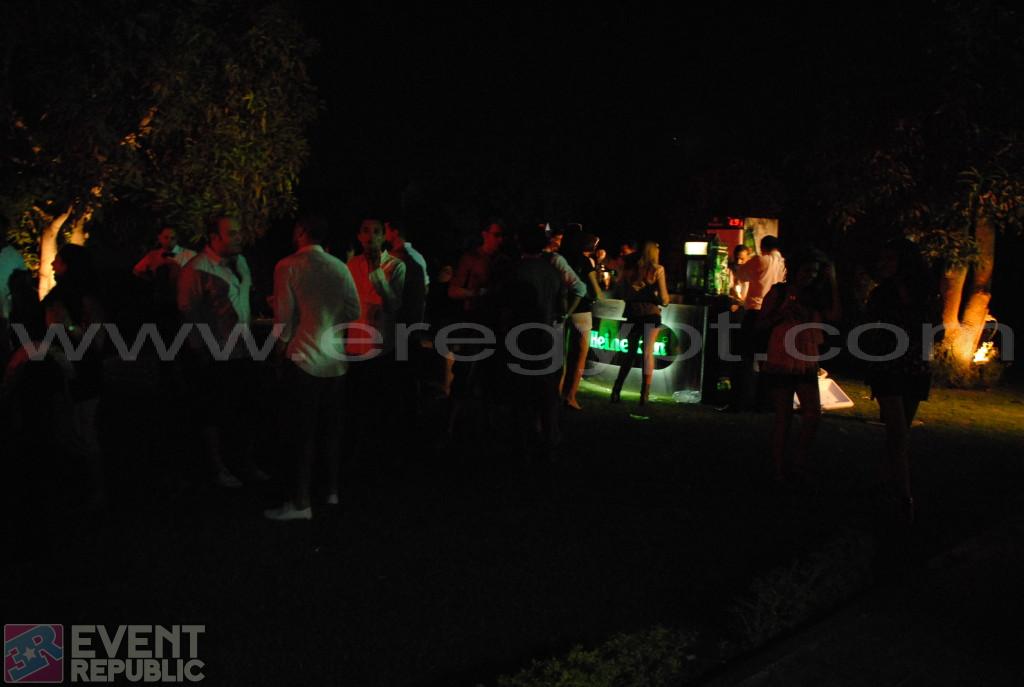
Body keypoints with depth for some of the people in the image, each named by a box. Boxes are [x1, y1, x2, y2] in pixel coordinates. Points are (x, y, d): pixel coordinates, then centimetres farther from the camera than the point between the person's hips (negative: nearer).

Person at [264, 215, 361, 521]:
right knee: (330, 427, 15)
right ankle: (332, 491, 25)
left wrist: (283, 341, 10)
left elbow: (284, 316, -9)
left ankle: (301, 503, 6)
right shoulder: (340, 267, 2)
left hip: (304, 358, -4)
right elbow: (354, 312, 4)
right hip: (335, 360, 4)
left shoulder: (288, 266, -9)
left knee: (303, 431, 1)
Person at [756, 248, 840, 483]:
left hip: (806, 364, 5)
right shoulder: (779, 292, -1)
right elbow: (761, 325, -2)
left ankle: (799, 464, 17)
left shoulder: (814, 297, 11)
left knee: (813, 415, 0)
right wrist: (783, 313, -17)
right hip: (780, 364, -5)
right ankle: (778, 470, 10)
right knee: (784, 417, -1)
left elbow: (834, 316, -3)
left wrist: (832, 283, -3)